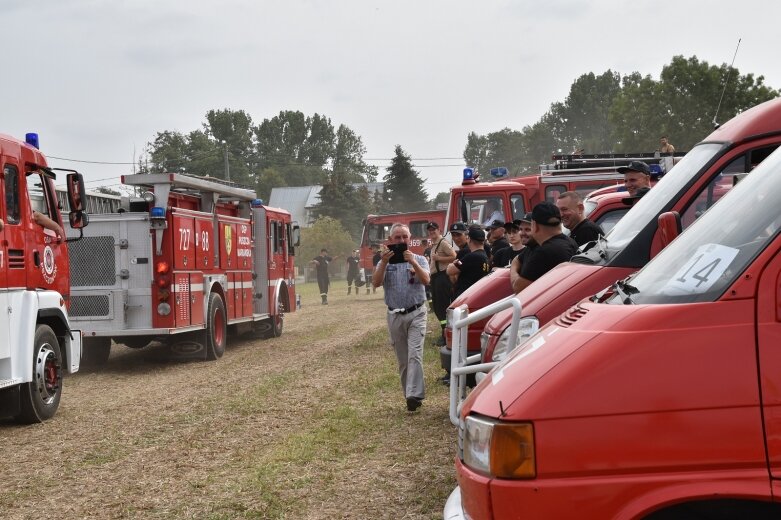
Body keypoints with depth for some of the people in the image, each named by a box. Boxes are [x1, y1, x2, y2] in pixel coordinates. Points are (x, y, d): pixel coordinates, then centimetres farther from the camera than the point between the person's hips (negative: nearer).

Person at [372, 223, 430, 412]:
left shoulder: (419, 260, 5)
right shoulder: (385, 262, 9)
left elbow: (426, 280, -12)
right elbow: (376, 283, -6)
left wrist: (412, 262, -23)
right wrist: (384, 263, -19)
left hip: (416, 314, -3)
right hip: (395, 316, 3)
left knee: (414, 355, -16)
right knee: (402, 360, 6)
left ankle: (414, 395, -22)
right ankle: (412, 395, 15)